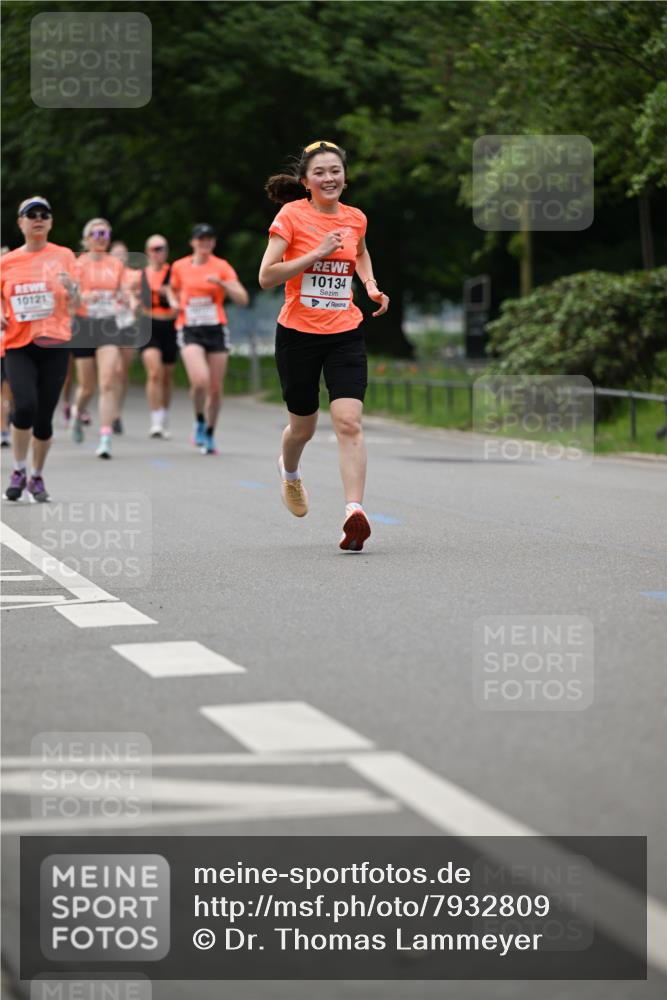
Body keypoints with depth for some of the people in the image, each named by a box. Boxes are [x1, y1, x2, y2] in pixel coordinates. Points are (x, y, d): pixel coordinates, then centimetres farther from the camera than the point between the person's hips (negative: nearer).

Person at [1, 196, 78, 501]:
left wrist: (70, 286, -20)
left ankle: (37, 477, 21)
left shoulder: (63, 256, 4)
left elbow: (74, 305, 1)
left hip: (53, 344, 0)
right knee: (25, 406, -19)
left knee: (44, 416, 0)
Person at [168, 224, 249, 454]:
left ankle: (209, 435, 22)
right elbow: (172, 289, 25)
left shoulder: (221, 267, 0)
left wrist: (221, 283, -21)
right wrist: (174, 301, 3)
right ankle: (199, 422, 4)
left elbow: (242, 299, -7)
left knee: (216, 388, 3)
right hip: (190, 331, -1)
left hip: (216, 329, 1)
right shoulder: (179, 267, 5)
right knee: (200, 380, -22)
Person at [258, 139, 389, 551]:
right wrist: (317, 253, -21)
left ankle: (355, 511, -21)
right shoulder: (291, 215, -8)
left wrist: (371, 286, 12)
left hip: (345, 333, 2)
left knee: (349, 421, -15)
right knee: (304, 425, 12)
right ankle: (289, 472, 46)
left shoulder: (355, 218, 5)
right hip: (298, 333, -2)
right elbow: (266, 276, -15)